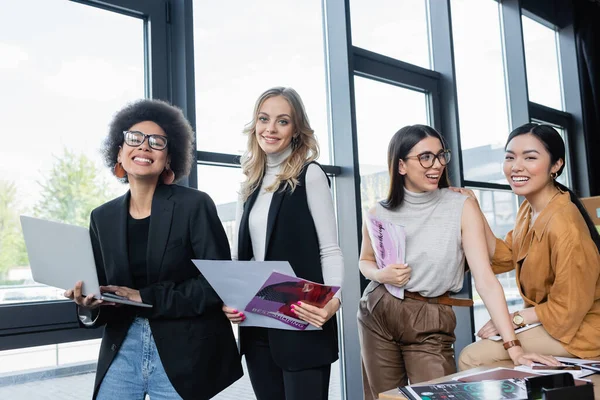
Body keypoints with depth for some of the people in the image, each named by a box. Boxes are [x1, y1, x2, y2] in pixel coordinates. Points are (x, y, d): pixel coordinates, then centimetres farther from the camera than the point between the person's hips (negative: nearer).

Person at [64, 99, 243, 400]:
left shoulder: (195, 205, -8)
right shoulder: (102, 217, 6)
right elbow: (100, 289, 8)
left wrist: (146, 298, -18)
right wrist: (88, 303, -15)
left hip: (183, 355, -3)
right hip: (122, 351, 4)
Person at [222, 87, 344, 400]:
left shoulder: (309, 175, -5)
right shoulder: (250, 185, 12)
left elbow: (330, 250, -9)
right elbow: (240, 256, 14)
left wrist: (333, 299, -26)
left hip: (301, 325, -6)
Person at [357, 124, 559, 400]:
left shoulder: (462, 207, -11)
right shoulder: (379, 213, -4)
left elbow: (485, 279, -15)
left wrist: (512, 346, -22)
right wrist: (380, 275, -10)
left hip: (430, 323, -2)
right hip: (377, 314, 2)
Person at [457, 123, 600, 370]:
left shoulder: (563, 224, -27)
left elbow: (567, 309, -22)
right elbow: (504, 257, 1)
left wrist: (516, 318, -12)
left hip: (576, 329, -8)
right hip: (546, 318, 9)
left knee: (472, 358, -15)